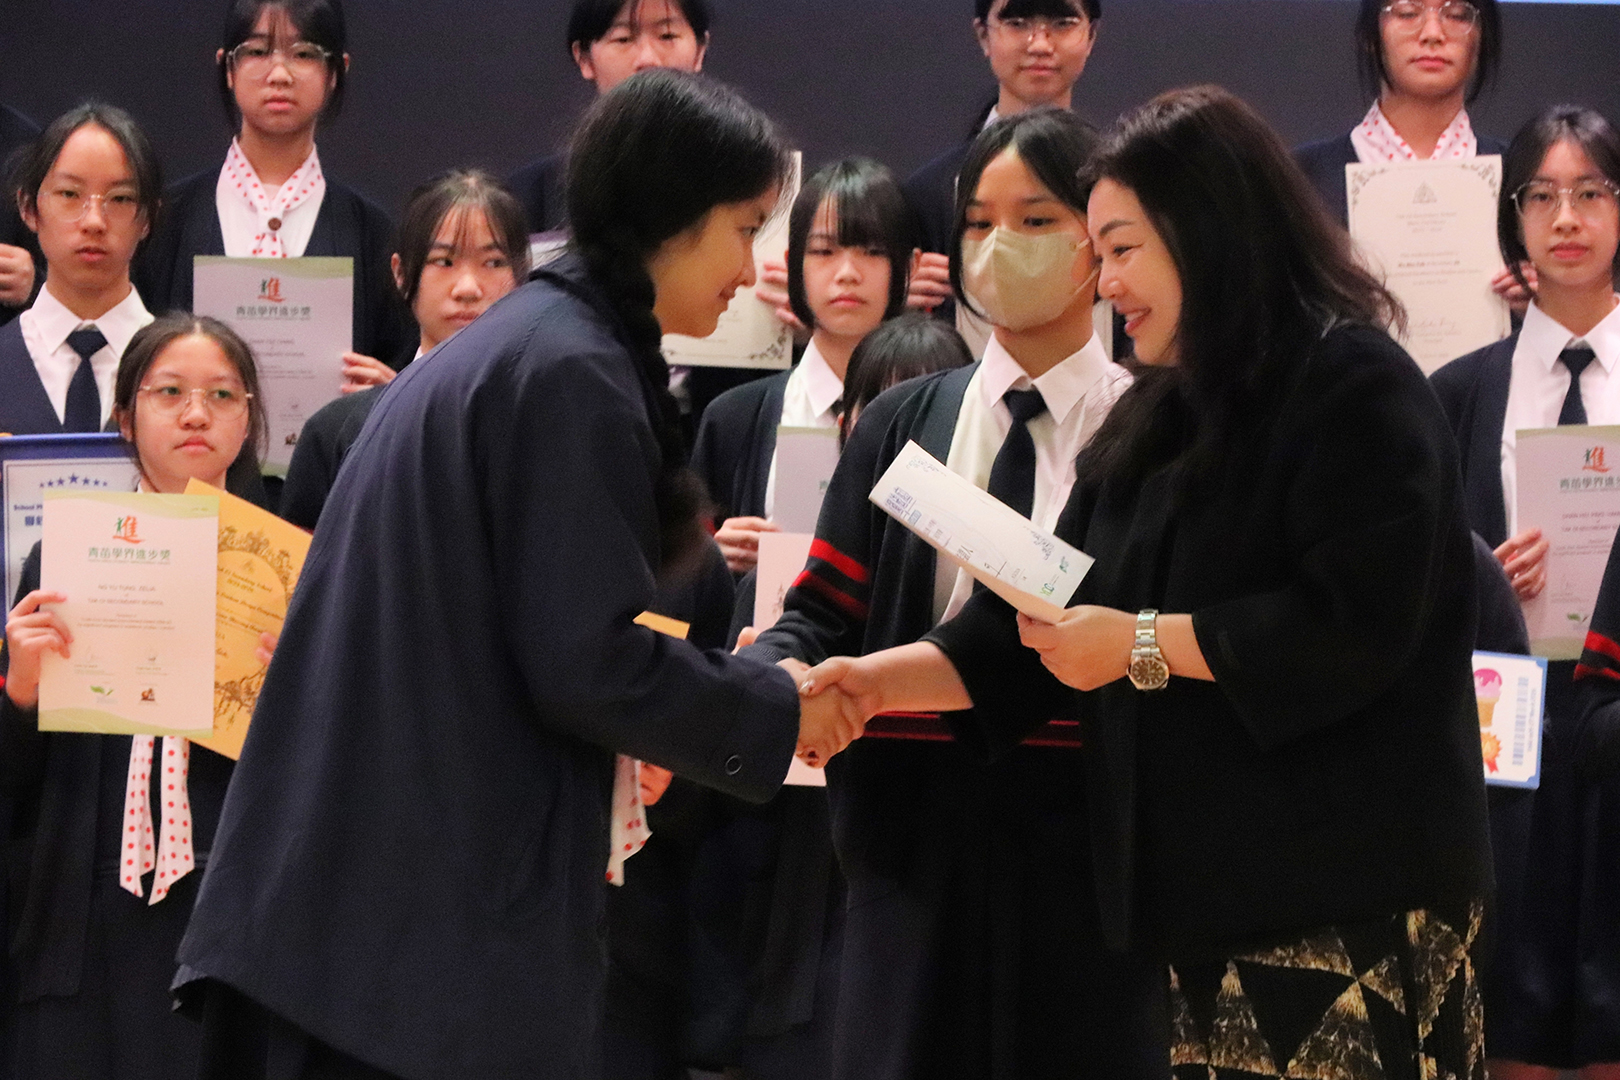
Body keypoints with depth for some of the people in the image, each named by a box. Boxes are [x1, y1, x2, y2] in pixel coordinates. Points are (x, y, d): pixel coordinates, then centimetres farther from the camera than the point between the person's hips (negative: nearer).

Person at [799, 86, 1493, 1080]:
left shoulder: (1356, 389, -8)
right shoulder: (1159, 421, 19)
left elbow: (1353, 626, -19)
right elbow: (1043, 616, 17)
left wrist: (1144, 645, -12)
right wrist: (882, 679, 4)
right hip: (1208, 887, 8)